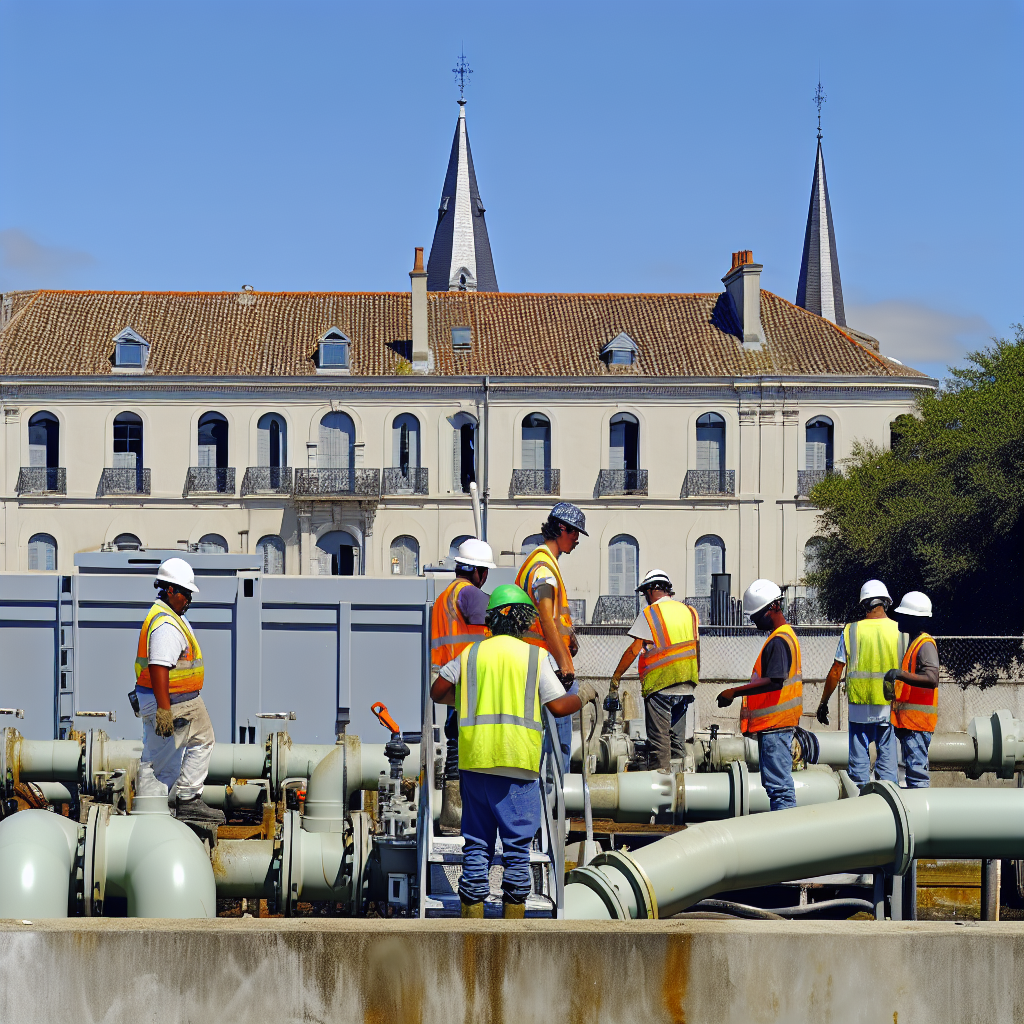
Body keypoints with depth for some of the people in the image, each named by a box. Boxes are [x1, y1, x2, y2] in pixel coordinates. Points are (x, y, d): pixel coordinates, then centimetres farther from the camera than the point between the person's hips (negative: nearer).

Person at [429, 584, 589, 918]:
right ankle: (513, 925, 6)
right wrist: (584, 696, 20)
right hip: (519, 764, -2)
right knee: (517, 845, 4)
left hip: (475, 760, 2)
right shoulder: (534, 656, 1)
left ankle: (472, 921, 4)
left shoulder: (470, 654, 8)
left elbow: (437, 692, 10)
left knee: (476, 845, 6)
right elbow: (559, 706, 0)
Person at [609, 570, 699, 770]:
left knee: (659, 741, -5)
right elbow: (697, 650, 15)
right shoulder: (689, 612, 12)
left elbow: (634, 650, -9)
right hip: (685, 688, 6)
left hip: (659, 685, -6)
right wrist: (693, 678, 24)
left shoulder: (649, 614, -4)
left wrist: (615, 678, -3)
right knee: (677, 740, 12)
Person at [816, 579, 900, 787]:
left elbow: (836, 671, 1)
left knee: (859, 761, 6)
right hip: (889, 708, 0)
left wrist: (823, 702, 11)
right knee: (887, 757, 5)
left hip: (859, 707, 0)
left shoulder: (851, 630, -2)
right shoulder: (898, 630, -3)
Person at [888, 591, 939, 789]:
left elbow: (931, 679, -28)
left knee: (916, 768, -13)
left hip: (917, 719, -11)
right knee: (913, 767, 12)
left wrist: (901, 675, -37)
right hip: (907, 719, 11)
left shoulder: (926, 645, -13)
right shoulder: (912, 641, 19)